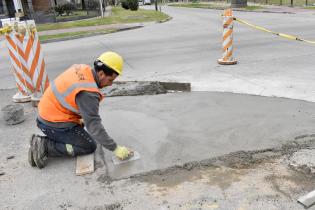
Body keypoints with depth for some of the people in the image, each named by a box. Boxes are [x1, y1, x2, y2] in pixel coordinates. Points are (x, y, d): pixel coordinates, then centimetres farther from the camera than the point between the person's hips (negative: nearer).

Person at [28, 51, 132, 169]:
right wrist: (115, 149, -24)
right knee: (90, 146, 2)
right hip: (55, 125, -9)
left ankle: (41, 141, 13)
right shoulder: (88, 93, -28)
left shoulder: (82, 69, -4)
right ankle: (46, 146, -6)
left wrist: (79, 118, 15)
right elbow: (94, 125, -29)